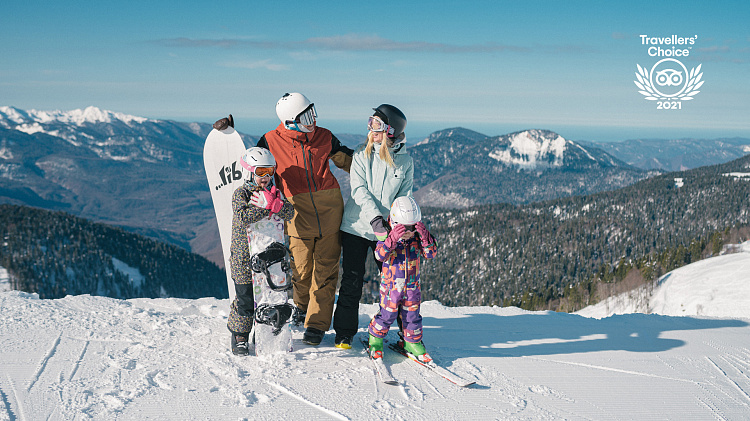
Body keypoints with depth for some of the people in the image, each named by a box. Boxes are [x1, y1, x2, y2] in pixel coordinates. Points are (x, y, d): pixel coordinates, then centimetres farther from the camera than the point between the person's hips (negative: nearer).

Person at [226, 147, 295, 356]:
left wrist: (275, 203, -26)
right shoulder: (241, 193, -6)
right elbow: (243, 217, -24)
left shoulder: (275, 193, 7)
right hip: (245, 256, -4)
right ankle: (239, 336, 18)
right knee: (245, 298, 1)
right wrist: (266, 207, -25)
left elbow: (289, 213, -8)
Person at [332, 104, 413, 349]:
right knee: (352, 280, 2)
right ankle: (344, 333, 15)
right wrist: (375, 218, -23)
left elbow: (404, 198, 3)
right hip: (357, 226, -1)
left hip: (387, 231, 1)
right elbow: (359, 190, -10)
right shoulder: (362, 154, 0)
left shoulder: (405, 161, 3)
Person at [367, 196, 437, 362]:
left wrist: (425, 236, -29)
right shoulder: (388, 237, -12)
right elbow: (380, 255, -27)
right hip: (390, 285, -3)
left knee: (412, 315, 10)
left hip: (412, 285, 3)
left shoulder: (417, 238, -3)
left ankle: (413, 343, 29)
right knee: (387, 315, 1)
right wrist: (392, 239, -42)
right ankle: (376, 339, 24)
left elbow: (430, 253, -12)